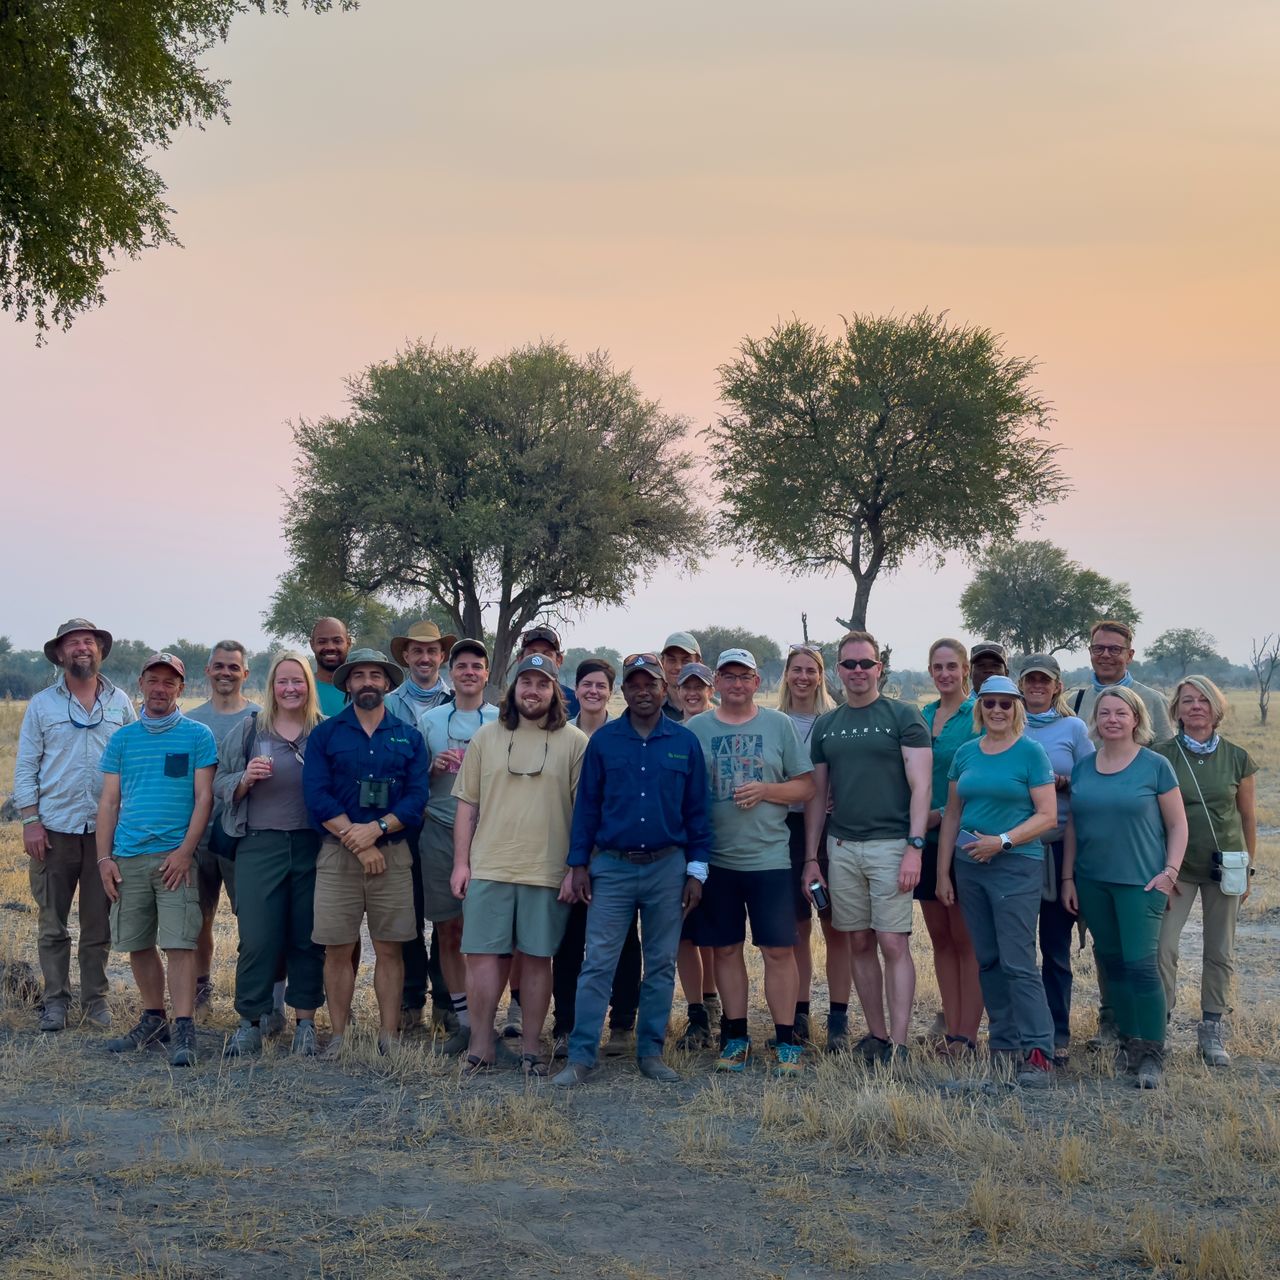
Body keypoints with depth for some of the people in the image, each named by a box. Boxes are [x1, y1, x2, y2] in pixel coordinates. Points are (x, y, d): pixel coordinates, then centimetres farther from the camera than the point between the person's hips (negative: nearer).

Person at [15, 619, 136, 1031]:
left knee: (99, 922, 6)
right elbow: (25, 767, 3)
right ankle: (55, 1000, 13)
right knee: (53, 923, 4)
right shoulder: (42, 705, 4)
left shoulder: (121, 703, 6)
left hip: (107, 828, 1)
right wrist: (30, 821, -5)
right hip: (55, 828, -1)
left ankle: (95, 998, 15)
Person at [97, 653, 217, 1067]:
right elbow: (109, 802, 11)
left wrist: (185, 850, -12)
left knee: (179, 944, -9)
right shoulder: (122, 739, 12)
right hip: (128, 858, 4)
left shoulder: (197, 735, 2)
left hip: (175, 857, -4)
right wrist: (104, 858, 2)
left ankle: (183, 1031, -8)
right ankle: (153, 1020, 23)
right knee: (137, 945, 9)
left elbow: (204, 798, -2)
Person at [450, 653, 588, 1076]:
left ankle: (532, 1047, 16)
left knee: (537, 958, 6)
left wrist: (575, 868, -4)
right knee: (482, 955, 2)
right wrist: (461, 862, 4)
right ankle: (481, 1045, 13)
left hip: (548, 871, -2)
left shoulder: (575, 742, 2)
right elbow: (467, 804, 9)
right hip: (487, 867, 2)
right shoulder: (486, 737, 9)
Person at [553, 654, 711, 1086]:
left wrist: (697, 870, 1)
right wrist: (578, 864, 0)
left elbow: (696, 809, 5)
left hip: (667, 868, 1)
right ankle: (580, 1056, 1)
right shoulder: (603, 741, 3)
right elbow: (586, 805, 5)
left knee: (661, 966, 8)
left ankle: (651, 1052, 18)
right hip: (612, 867, -1)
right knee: (597, 964, -3)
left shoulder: (684, 742, 3)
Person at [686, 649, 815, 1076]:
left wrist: (765, 790, -13)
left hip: (769, 857, -1)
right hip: (715, 859, 1)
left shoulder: (779, 725, 5)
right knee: (726, 949, 8)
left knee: (779, 949, -2)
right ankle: (735, 1036, 20)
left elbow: (805, 785, 5)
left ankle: (786, 1040, 8)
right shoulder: (696, 728, 6)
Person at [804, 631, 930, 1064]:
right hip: (841, 847, 5)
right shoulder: (826, 725, 12)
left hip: (891, 845, -5)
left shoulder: (903, 717, -1)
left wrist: (914, 847, -15)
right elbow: (817, 795, 14)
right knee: (860, 944, 8)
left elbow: (920, 786, -7)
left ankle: (897, 1043, -4)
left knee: (893, 944, -7)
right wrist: (811, 858, 9)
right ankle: (876, 1034, 17)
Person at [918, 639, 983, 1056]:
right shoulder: (921, 717, 11)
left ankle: (967, 1035, 4)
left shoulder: (980, 714, -7)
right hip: (928, 840, 6)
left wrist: (942, 814, -17)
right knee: (940, 938, 9)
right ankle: (950, 1029, 16)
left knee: (967, 940, -1)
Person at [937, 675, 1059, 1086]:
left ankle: (1038, 1052, -4)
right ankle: (1003, 1044, 18)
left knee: (1018, 962, -8)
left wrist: (1002, 841, -18)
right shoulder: (965, 753, 10)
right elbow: (952, 815, 13)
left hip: (1016, 867, -5)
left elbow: (1048, 815, -8)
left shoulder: (1031, 752, -4)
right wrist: (942, 873, 10)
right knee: (988, 961, 9)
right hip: (970, 867, 5)